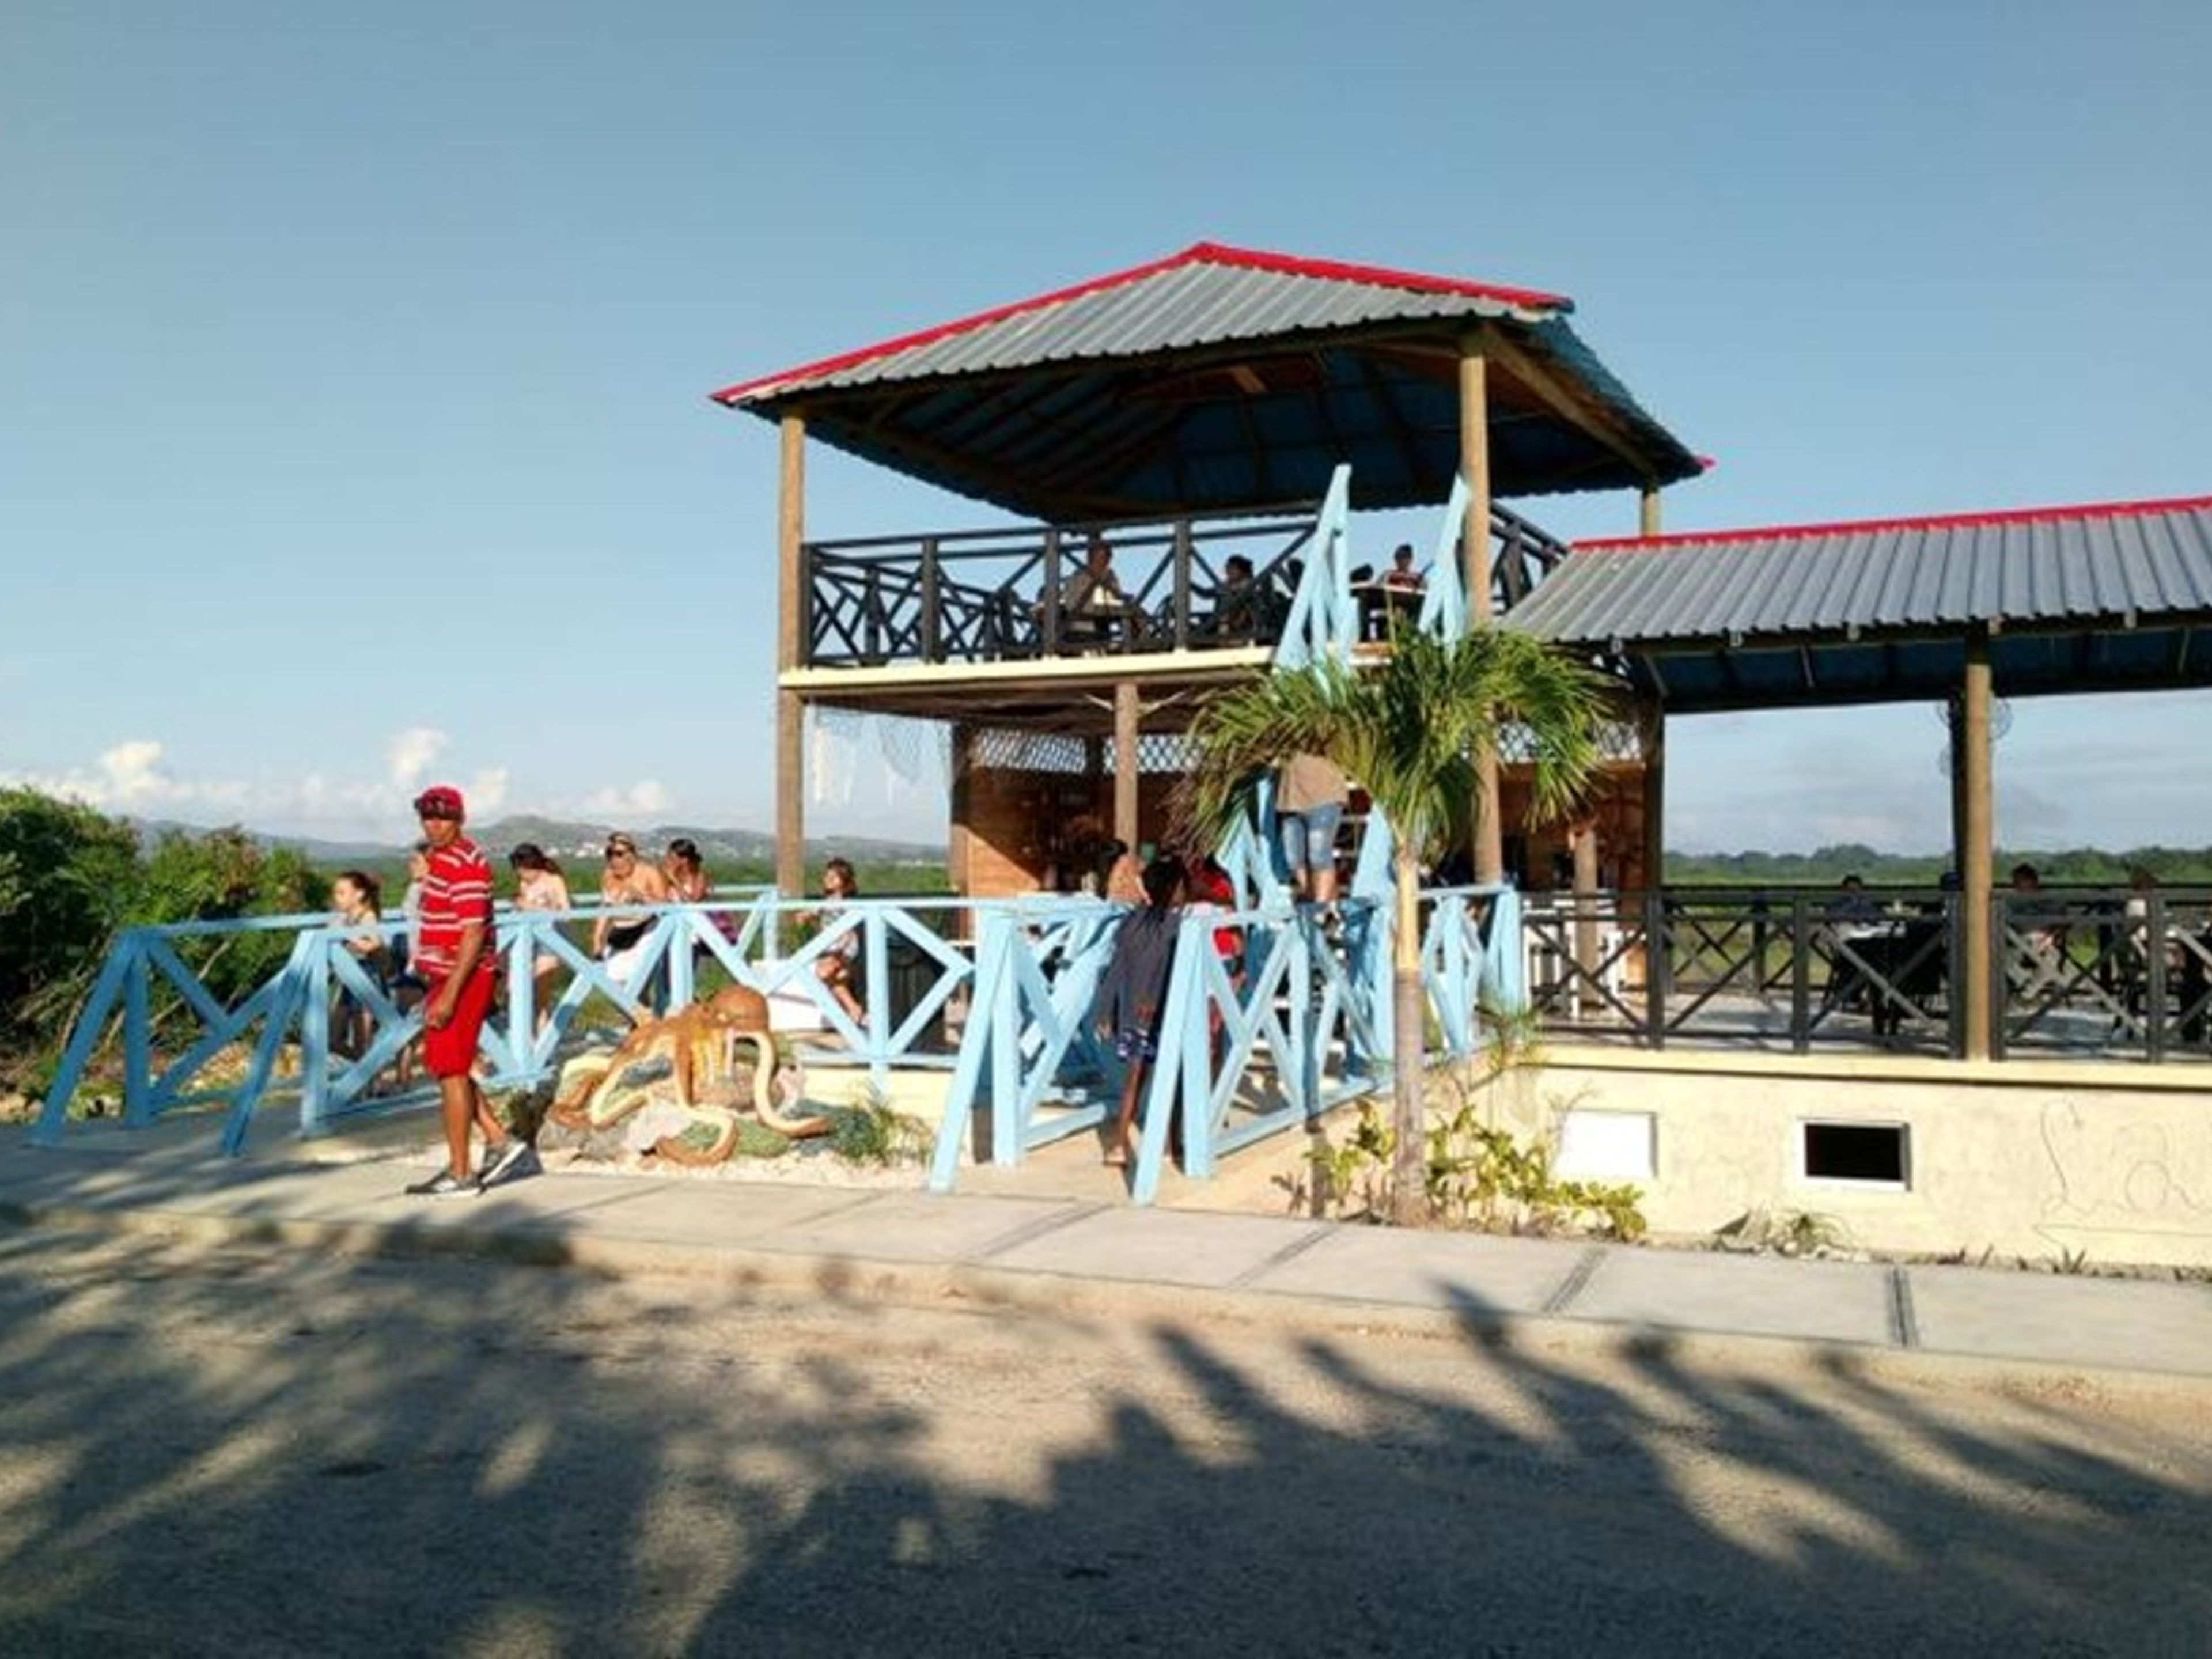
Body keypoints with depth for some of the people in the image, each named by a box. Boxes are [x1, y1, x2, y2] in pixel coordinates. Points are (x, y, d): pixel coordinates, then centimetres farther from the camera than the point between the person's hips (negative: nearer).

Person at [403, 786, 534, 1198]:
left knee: (451, 1072, -5)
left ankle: (460, 1175, 2)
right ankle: (501, 1142, 20)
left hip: (463, 979, -10)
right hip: (445, 978, 10)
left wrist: (449, 995, -26)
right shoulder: (439, 858, 15)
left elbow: (473, 935, -23)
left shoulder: (466, 865, -17)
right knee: (447, 1069, 14)